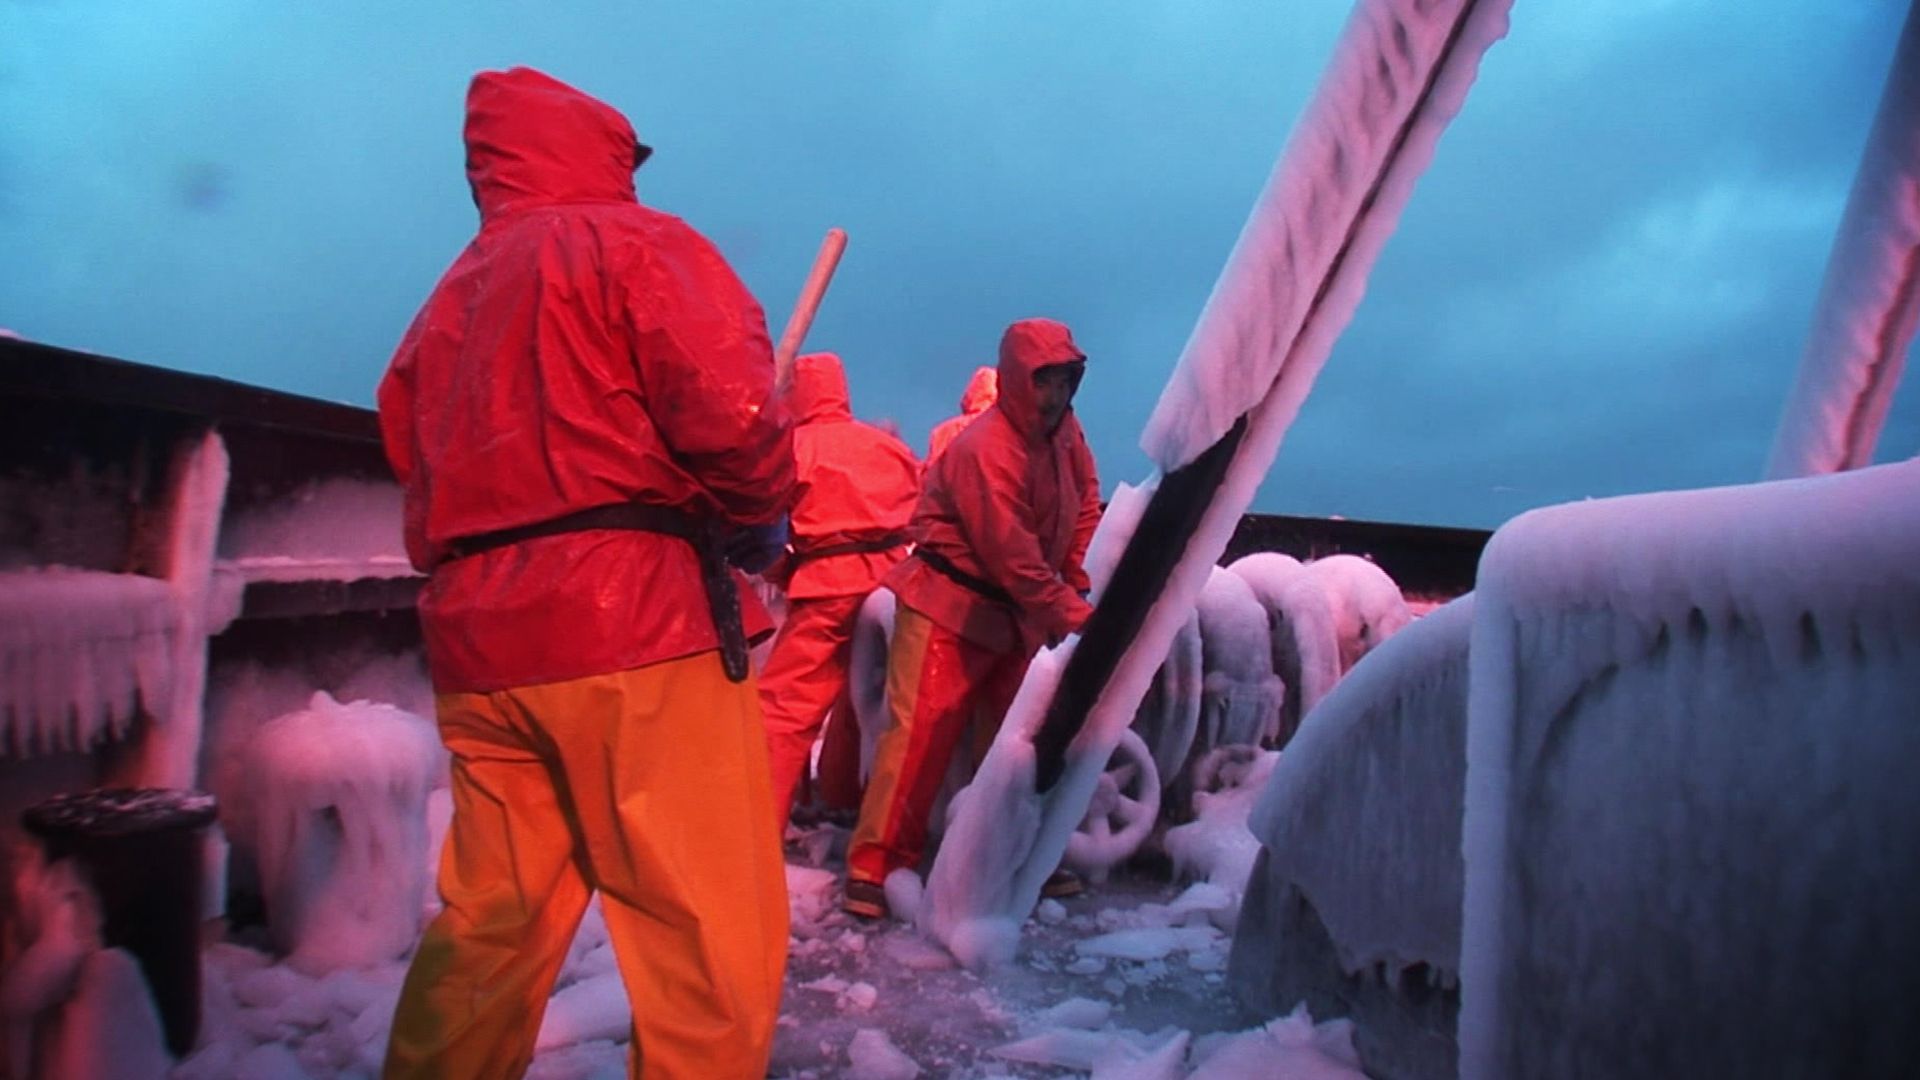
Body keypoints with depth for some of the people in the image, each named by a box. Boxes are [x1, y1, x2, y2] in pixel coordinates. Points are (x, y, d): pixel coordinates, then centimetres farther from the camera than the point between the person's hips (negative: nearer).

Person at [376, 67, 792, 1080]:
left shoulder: (442, 307, 25)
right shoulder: (634, 243, 4)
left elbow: (423, 507, 22)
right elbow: (729, 408, -12)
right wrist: (756, 518, 4)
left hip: (476, 642, 8)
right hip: (635, 619, -8)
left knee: (486, 926, 16)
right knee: (714, 937, -3)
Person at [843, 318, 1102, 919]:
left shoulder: (1064, 432, 2)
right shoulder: (985, 450, -23)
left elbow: (1086, 505, 12)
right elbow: (1012, 554, -24)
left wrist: (1078, 582, 0)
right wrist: (1071, 613, -20)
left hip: (1017, 614, 8)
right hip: (951, 606, -8)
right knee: (922, 730, -8)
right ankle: (875, 866, 0)